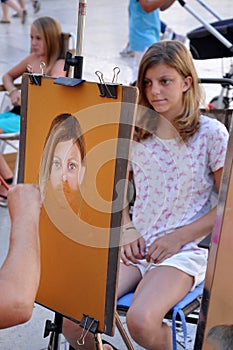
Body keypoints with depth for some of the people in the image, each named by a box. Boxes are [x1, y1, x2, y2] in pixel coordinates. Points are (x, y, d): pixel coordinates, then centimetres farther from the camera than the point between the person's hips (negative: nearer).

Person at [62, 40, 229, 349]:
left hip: (184, 251, -3)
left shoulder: (211, 134, -4)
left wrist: (178, 237, -9)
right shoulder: (136, 132, 9)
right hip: (134, 245, 4)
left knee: (141, 320, -29)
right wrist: (127, 230, 0)